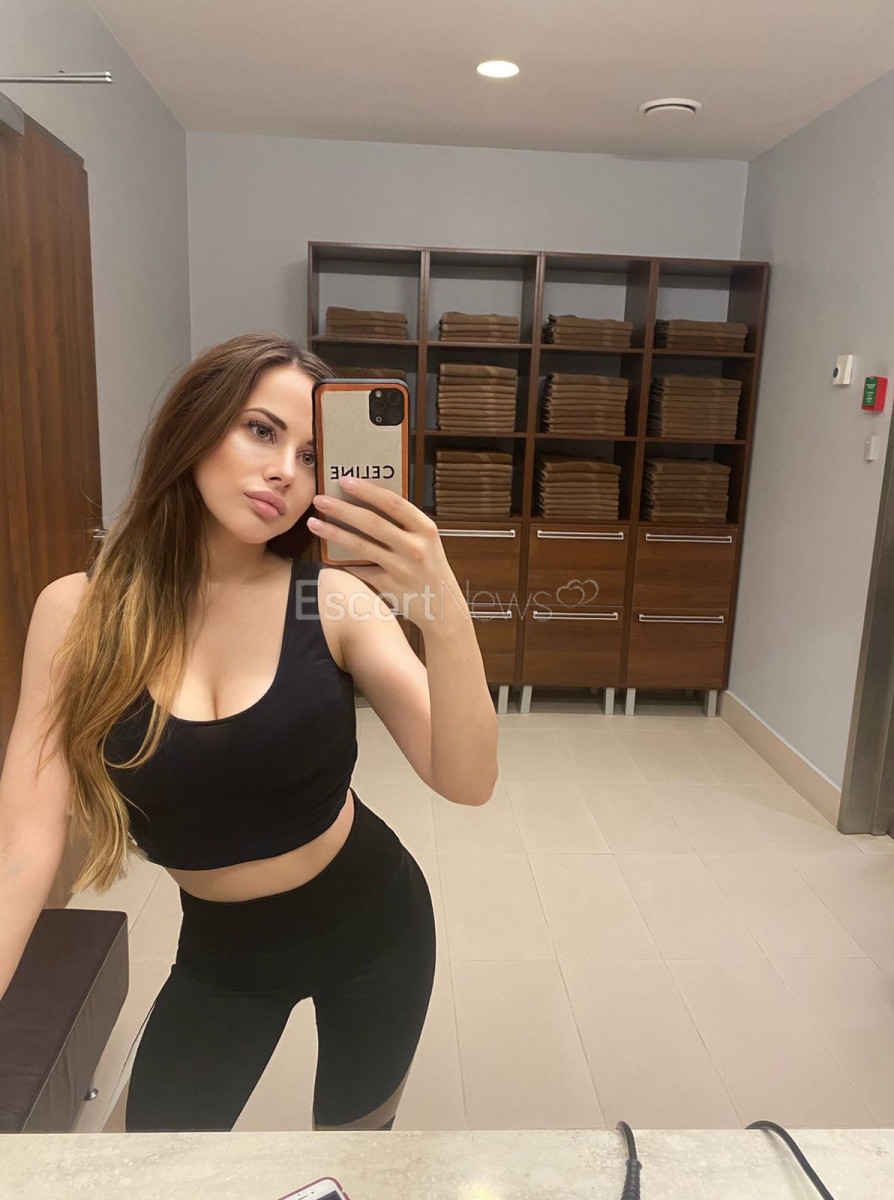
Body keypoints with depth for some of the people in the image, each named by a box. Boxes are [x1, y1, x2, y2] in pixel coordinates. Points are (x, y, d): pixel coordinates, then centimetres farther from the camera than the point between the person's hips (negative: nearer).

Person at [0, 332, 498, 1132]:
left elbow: (466, 782, -26)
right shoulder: (77, 611, -15)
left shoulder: (335, 602, -18)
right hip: (221, 952, 1)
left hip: (372, 921, 0)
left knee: (357, 1131, 23)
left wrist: (444, 613, -42)